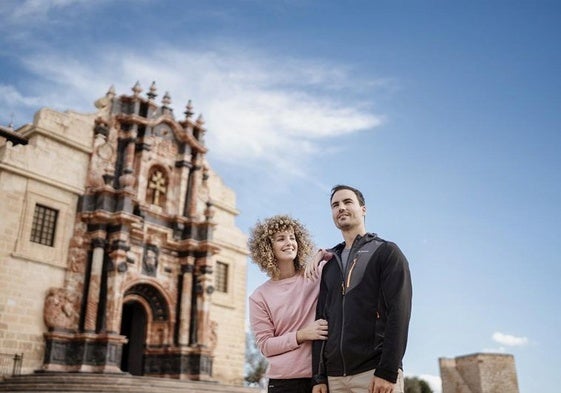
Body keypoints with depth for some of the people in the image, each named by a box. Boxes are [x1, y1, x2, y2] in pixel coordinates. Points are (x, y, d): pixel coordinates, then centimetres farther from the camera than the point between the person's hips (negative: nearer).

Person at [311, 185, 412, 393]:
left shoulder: (387, 252, 3)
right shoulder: (329, 266, 18)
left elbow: (399, 313, -7)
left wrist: (387, 372, -16)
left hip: (375, 371, -4)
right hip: (335, 376, 5)